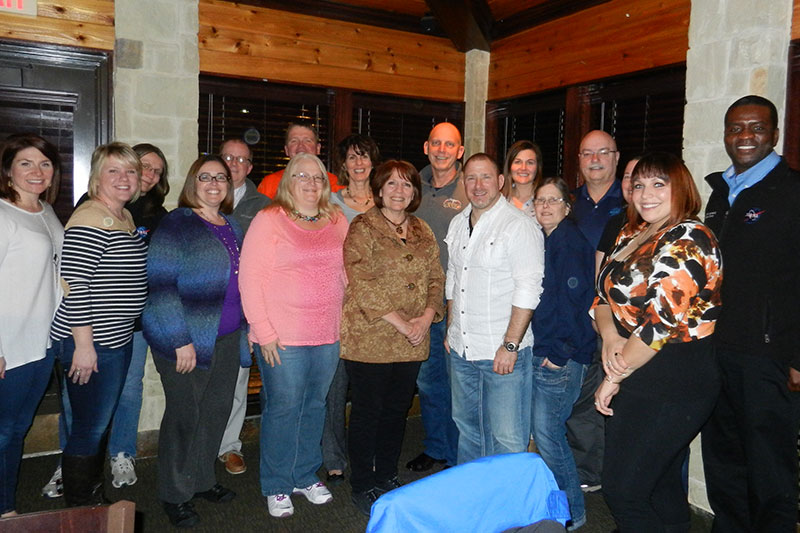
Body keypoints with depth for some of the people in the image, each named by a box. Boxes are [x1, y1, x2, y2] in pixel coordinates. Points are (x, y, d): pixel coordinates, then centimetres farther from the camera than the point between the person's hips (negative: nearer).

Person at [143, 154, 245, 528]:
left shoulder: (231, 227, 12)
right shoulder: (177, 223, -10)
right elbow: (160, 285, -15)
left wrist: (247, 330, 14)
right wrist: (180, 341, -19)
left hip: (227, 339, 7)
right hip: (187, 340, -7)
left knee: (217, 410, 15)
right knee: (184, 413, 4)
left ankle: (202, 480, 34)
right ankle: (174, 495, 23)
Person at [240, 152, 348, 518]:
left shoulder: (337, 222, 10)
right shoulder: (269, 220, -5)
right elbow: (250, 278, -9)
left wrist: (342, 322, 7)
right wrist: (264, 332, -13)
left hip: (328, 336, 5)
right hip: (282, 337, -4)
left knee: (315, 406, 14)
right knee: (283, 409, 4)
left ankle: (306, 476, 32)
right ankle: (276, 487, 22)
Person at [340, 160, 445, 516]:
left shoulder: (423, 232, 13)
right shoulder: (362, 228, -6)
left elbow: (436, 278, 11)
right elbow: (362, 284, -15)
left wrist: (427, 316, -7)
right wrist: (401, 323, -17)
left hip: (411, 342, 6)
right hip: (370, 339, -5)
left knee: (397, 410, 15)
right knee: (367, 411, 6)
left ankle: (387, 478, 33)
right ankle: (363, 487, 22)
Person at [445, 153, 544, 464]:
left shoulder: (519, 226, -12)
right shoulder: (458, 223, 11)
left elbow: (528, 290, -17)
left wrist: (510, 345, -19)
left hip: (502, 351, -7)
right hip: (461, 350, 7)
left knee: (505, 437, -1)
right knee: (466, 427, 20)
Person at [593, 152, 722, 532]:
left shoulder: (690, 240, -15)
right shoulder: (630, 235, 11)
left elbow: (661, 322, -21)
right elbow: (603, 296, 10)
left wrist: (613, 378, -13)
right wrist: (610, 337, -11)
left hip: (672, 388, -8)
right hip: (634, 380, 8)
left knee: (622, 490, -4)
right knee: (660, 487, 18)